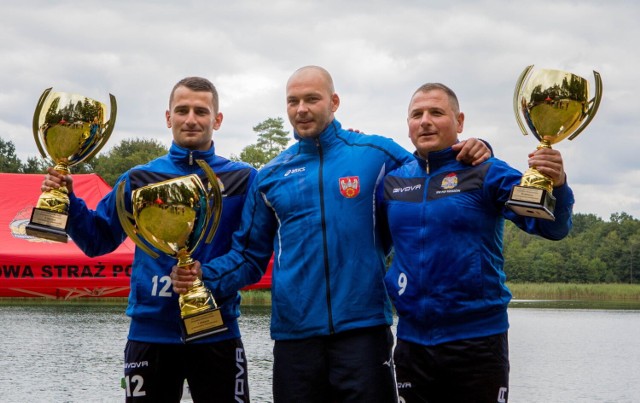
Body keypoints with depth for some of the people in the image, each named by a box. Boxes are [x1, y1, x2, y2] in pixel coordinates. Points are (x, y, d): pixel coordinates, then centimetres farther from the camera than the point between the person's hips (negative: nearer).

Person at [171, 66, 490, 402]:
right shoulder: (270, 176, 9)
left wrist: (469, 155, -9)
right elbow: (250, 255, 13)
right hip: (294, 333, 2)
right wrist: (204, 275, -6)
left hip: (363, 327, -2)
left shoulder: (377, 154, 3)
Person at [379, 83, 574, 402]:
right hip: (411, 339, 4)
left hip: (476, 339, -3)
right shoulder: (392, 180, 7)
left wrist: (557, 184, -33)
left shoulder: (486, 173, -4)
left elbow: (552, 227, -10)